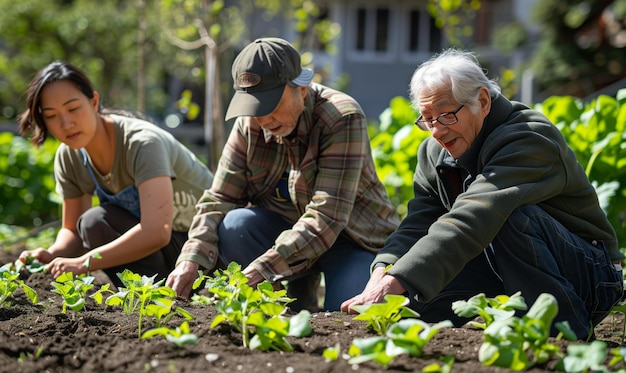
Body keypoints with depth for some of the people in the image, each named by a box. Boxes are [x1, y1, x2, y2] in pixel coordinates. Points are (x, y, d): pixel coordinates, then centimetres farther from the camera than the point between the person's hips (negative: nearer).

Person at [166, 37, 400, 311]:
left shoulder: (343, 119, -24)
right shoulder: (249, 124, -8)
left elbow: (326, 218, -32)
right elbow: (218, 200, -8)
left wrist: (261, 269, -40)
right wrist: (191, 261, -27)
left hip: (353, 237, -4)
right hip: (287, 229, 5)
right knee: (233, 225, -25)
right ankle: (296, 303, -3)